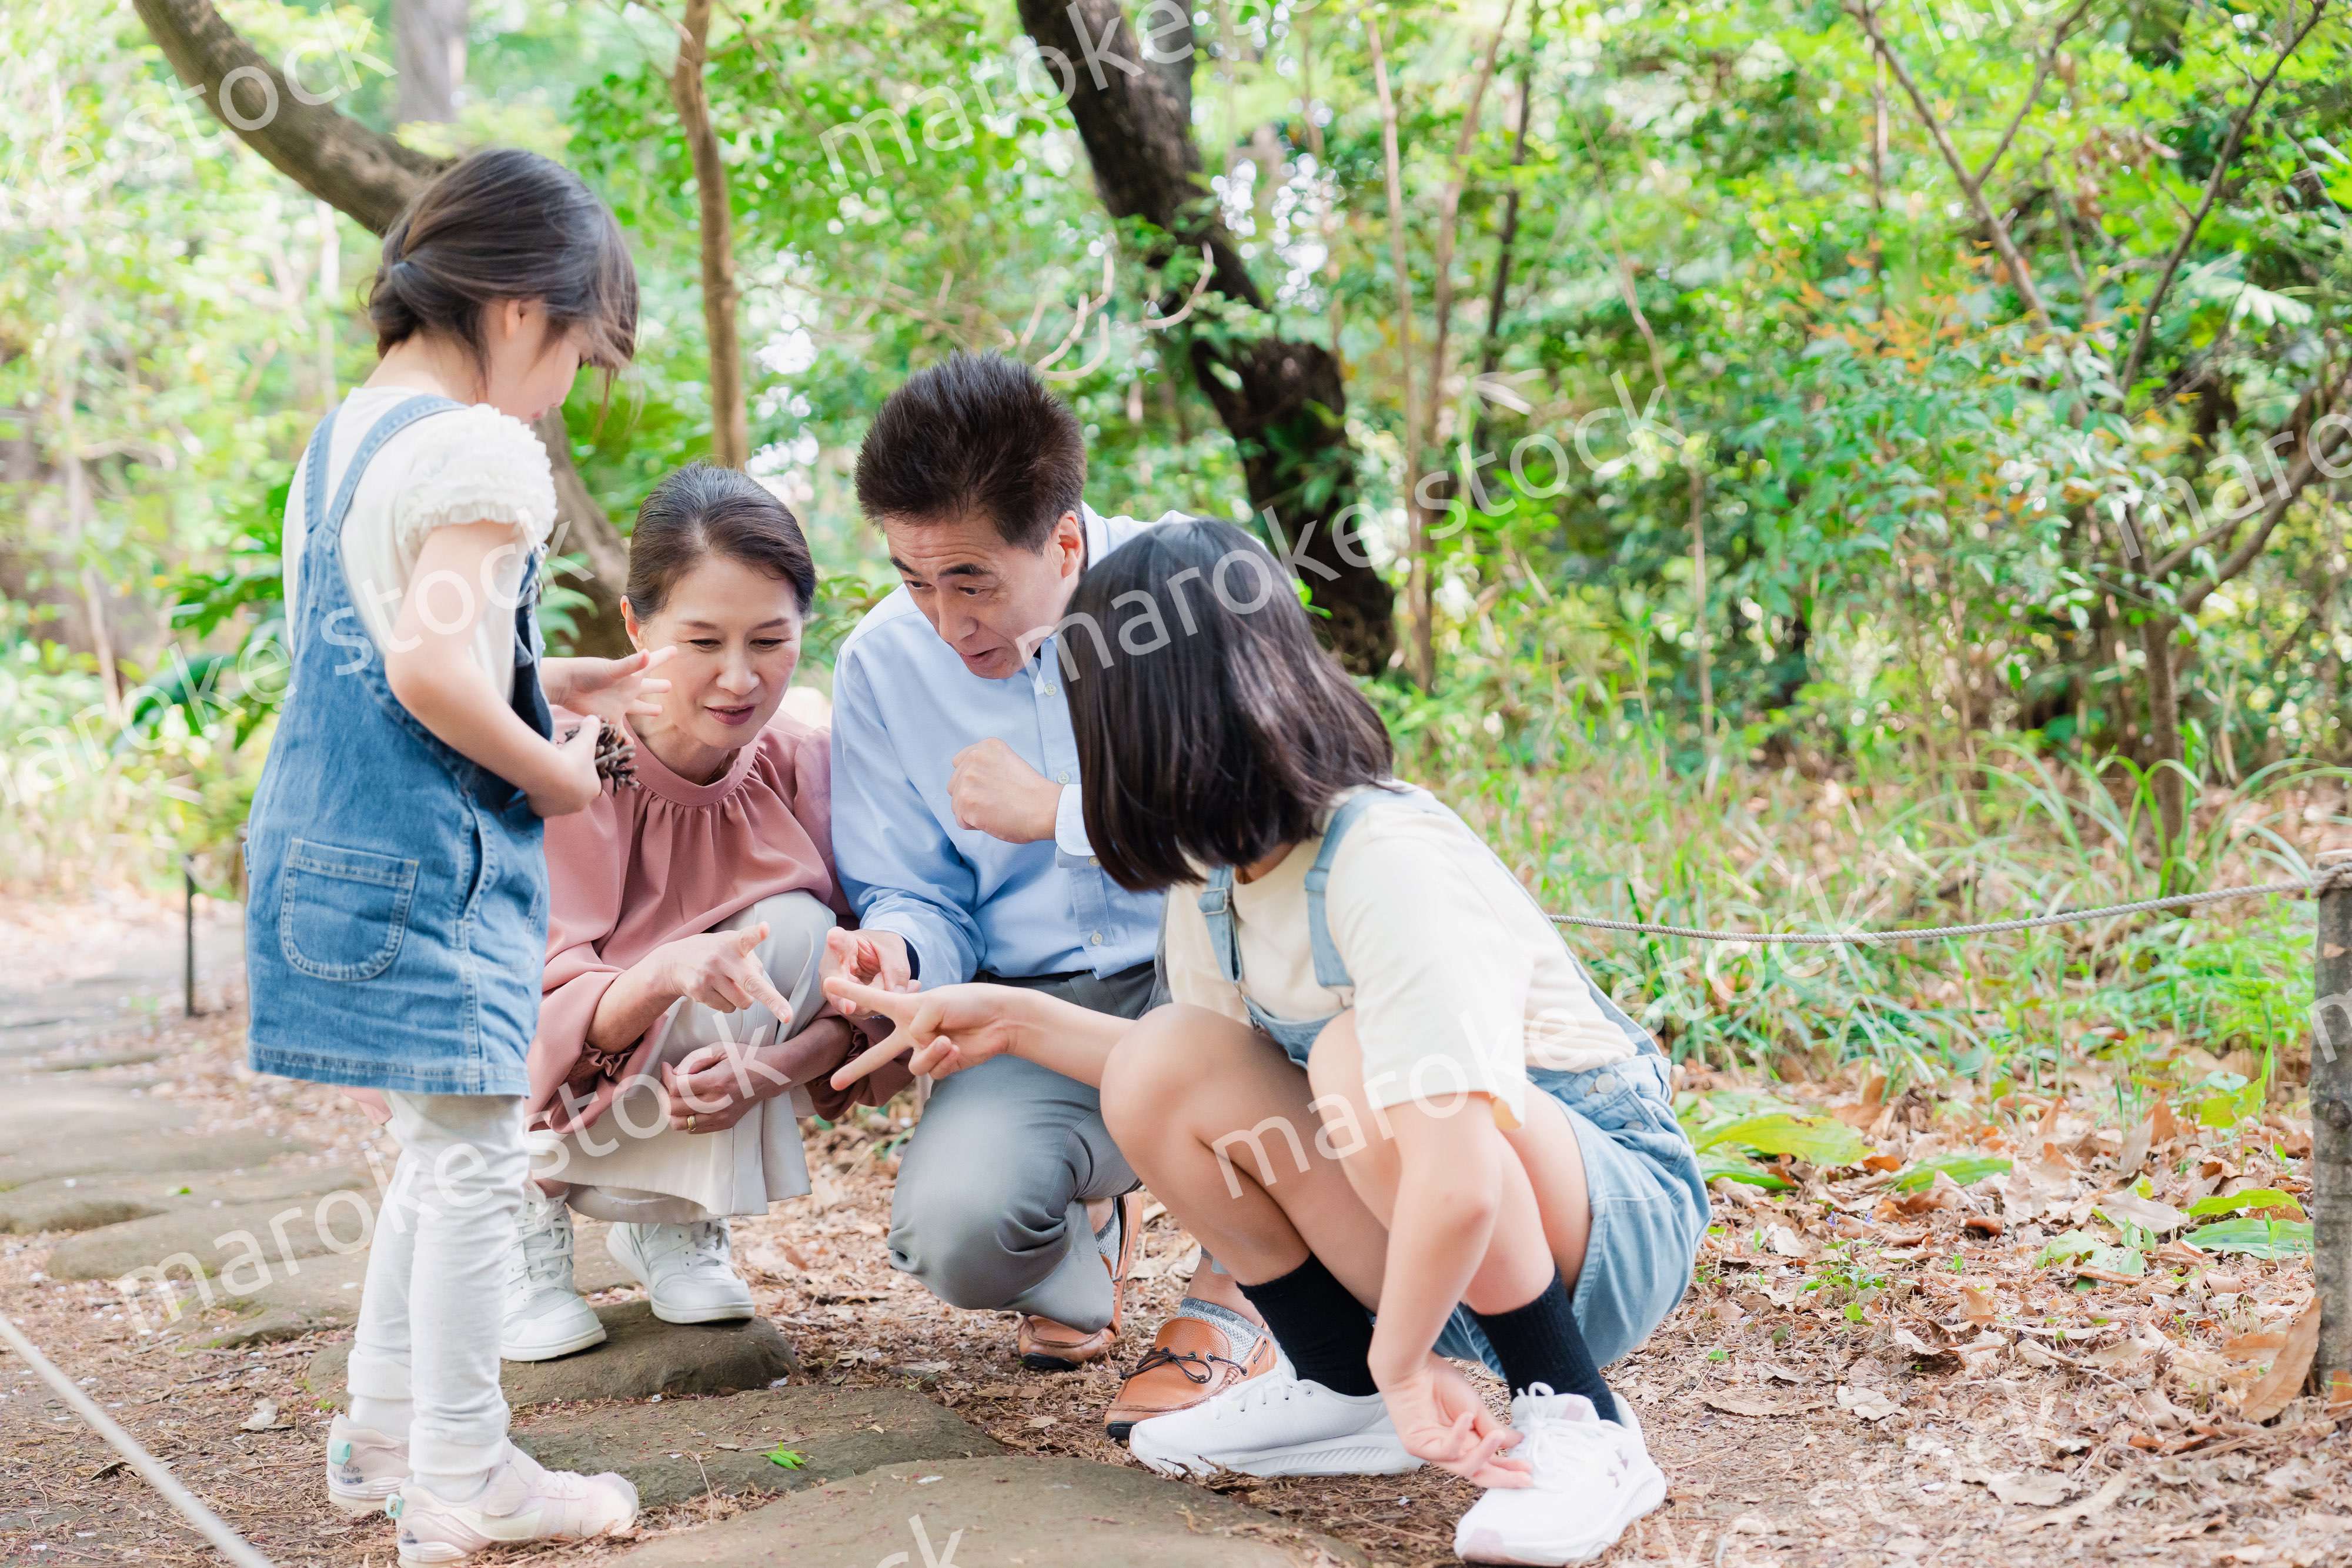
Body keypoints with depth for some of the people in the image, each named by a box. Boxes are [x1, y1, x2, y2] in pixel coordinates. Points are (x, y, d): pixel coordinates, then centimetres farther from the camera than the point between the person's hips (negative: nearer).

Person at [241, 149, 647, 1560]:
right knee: (471, 1159, 0)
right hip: (429, 856, -10)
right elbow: (429, 666, -25)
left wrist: (561, 686, 19)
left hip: (327, 840, 10)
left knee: (442, 1151, 20)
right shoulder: (481, 451, -15)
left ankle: (385, 1430, 30)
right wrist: (555, 773, -11)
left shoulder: (345, 434, 14)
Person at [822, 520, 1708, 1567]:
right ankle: (1341, 1393, 3)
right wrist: (1014, 1020, 6)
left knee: (1358, 1063, -34)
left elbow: (1457, 1184, -40)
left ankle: (1578, 1427, -19)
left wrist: (1402, 1361, -26)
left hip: (1615, 1212, -7)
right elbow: (1196, 1088, 9)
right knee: (1159, 1072, -11)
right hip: (1431, 1247, 7)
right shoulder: (1212, 870, -4)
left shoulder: (1389, 864, -30)